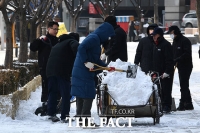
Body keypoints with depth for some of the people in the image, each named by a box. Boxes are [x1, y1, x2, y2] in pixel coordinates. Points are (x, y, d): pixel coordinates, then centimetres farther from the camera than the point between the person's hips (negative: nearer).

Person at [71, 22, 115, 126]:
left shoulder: (95, 39, 19)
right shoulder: (94, 38, -12)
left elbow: (96, 59, 25)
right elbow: (81, 48, -27)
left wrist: (106, 67, 19)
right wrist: (86, 62, -23)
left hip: (79, 72, 10)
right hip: (84, 72, -10)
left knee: (81, 96, 14)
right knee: (88, 95, -5)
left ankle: (80, 118, 20)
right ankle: (85, 120, -4)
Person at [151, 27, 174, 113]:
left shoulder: (166, 45, -10)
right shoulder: (155, 45, 17)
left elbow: (169, 59, -15)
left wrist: (167, 72, -19)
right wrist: (153, 72, 17)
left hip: (165, 74, -8)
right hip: (157, 72, 8)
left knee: (166, 90, -6)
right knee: (159, 91, 8)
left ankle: (167, 107, -4)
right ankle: (162, 106, 13)